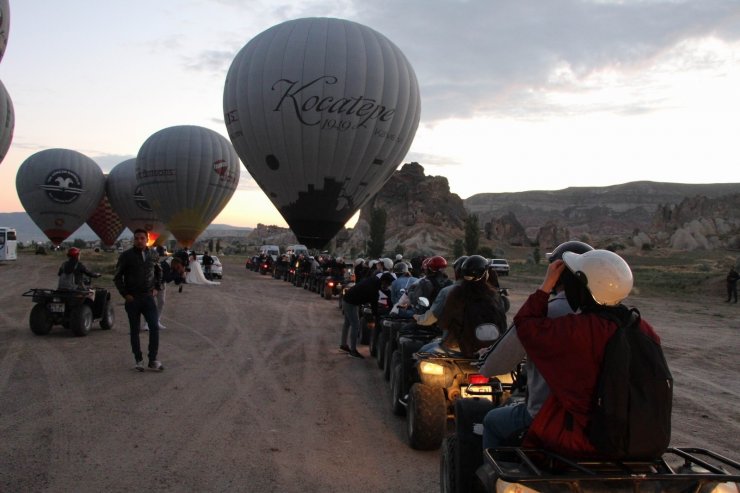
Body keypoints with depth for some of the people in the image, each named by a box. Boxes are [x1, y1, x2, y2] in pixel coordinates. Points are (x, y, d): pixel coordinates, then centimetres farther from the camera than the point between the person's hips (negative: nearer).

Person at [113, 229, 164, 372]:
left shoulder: (154, 255, 5)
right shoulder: (126, 256, -4)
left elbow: (158, 271, 22)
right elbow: (117, 277, 1)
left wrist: (157, 288, 11)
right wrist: (125, 294, -6)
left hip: (148, 297, 2)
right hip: (132, 299, -2)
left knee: (154, 327, -7)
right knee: (134, 330, 6)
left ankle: (153, 360, 1)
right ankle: (139, 360, 17)